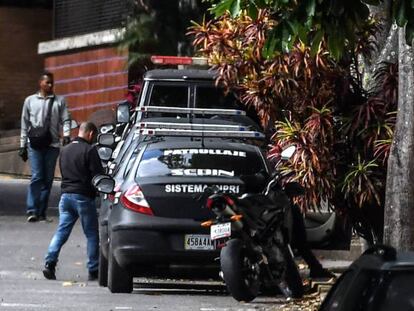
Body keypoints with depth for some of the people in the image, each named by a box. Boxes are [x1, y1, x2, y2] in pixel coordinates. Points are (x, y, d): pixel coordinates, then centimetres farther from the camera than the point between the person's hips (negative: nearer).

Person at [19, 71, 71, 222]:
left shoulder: (59, 101, 11)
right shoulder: (30, 100, 12)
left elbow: (65, 119, 4)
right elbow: (25, 124, 14)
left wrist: (66, 134, -15)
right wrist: (23, 145, 10)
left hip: (52, 144, 1)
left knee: (48, 179, 2)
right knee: (37, 176, -12)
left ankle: (41, 212, 7)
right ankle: (32, 211, -13)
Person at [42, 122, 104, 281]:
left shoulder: (65, 150, 14)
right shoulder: (89, 150, -10)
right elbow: (97, 175, -12)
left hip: (66, 195, 6)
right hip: (83, 196, -6)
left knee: (61, 231, 5)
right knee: (92, 235, 4)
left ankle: (49, 262, -11)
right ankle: (93, 271, 5)